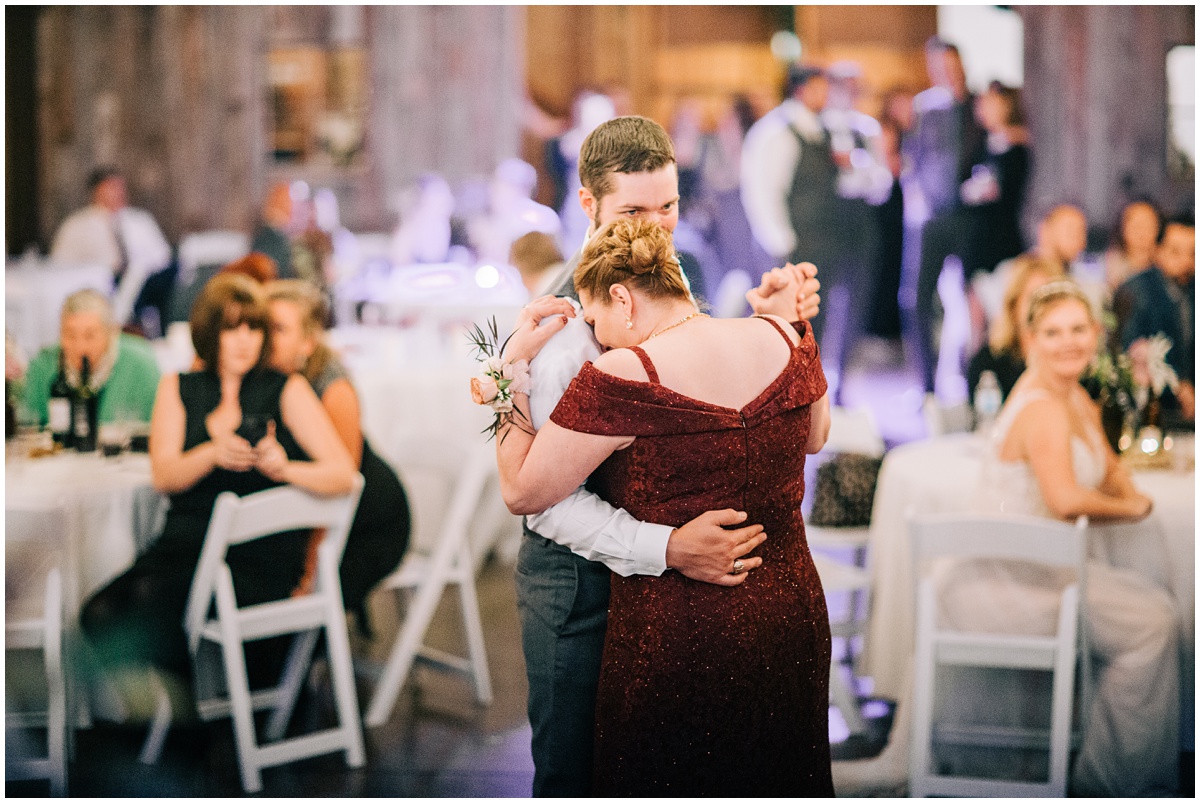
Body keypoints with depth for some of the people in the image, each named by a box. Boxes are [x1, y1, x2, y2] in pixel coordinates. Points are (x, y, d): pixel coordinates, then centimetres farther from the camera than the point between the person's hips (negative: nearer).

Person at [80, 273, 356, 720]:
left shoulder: (286, 391, 7)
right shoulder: (178, 389, 16)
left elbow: (342, 474, -2)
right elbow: (163, 476, 1)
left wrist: (284, 468, -22)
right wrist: (214, 453, -19)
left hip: (260, 553, -3)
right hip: (187, 539, 4)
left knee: (152, 597, -30)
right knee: (101, 614, -24)